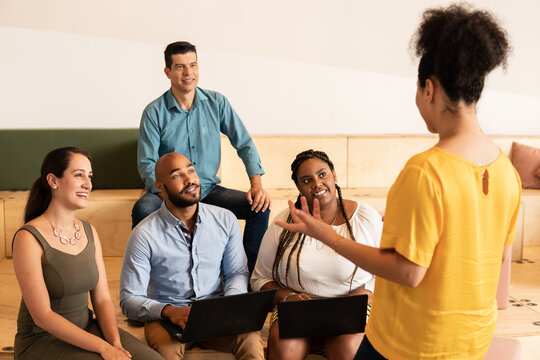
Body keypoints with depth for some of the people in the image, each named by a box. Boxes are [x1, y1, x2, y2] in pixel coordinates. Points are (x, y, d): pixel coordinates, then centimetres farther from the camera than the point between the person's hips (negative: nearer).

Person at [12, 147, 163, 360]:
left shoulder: (89, 232, 5)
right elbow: (42, 316, -18)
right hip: (42, 340, -5)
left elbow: (102, 298, 3)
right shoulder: (28, 238, -15)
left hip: (87, 329, 6)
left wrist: (116, 343, -14)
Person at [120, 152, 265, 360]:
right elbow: (129, 300, -7)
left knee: (251, 338, -29)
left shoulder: (226, 220, 2)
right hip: (166, 317, -2)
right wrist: (169, 311, -26)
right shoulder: (144, 235, -9)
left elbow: (237, 272, 11)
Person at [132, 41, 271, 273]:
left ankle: (252, 275, -4)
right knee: (142, 209, -34)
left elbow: (244, 144, 3)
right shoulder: (154, 112, -5)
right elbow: (147, 164, -9)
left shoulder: (216, 103, 2)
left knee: (260, 206, -19)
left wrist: (257, 184, -14)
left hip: (209, 190, 2)